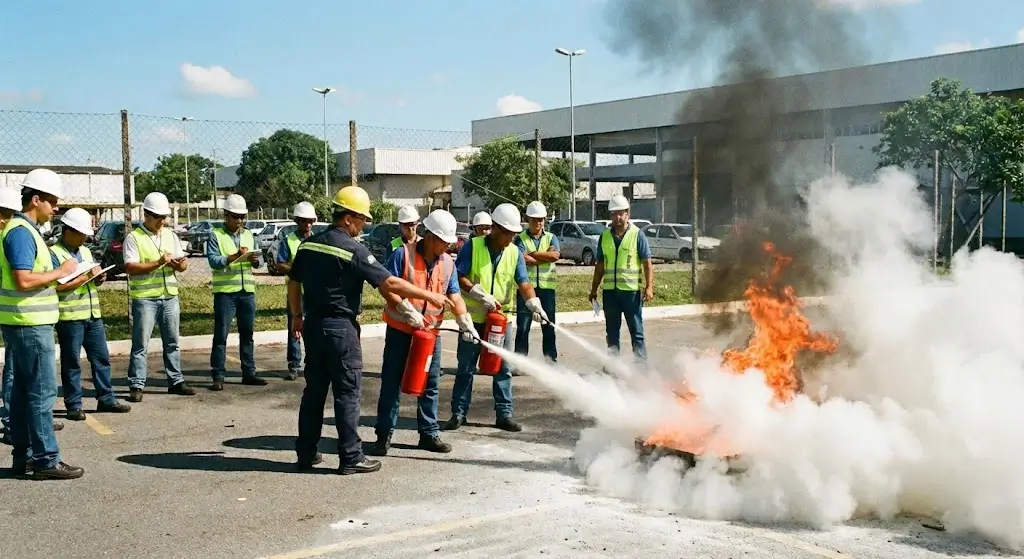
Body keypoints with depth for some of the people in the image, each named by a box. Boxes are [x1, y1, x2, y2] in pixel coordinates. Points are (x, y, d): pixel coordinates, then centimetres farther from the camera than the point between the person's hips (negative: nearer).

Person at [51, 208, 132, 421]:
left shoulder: (85, 251, 16)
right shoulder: (54, 253, -9)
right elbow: (57, 285, -19)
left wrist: (99, 278, 2)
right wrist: (85, 277, -17)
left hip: (93, 315, 8)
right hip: (70, 317, -7)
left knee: (101, 358, 10)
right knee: (71, 363, 2)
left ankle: (106, 399, 18)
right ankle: (74, 405, 9)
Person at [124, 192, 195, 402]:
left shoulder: (170, 235, 12)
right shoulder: (134, 238, -5)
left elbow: (183, 263, 13)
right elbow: (130, 267, -14)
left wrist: (180, 264, -10)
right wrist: (158, 263, -21)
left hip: (170, 296, 5)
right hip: (144, 298, -5)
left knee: (172, 342, 11)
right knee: (141, 344, -2)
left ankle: (176, 381, 19)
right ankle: (136, 385, 3)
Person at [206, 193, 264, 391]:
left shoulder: (248, 235, 14)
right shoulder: (216, 235, -1)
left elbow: (256, 264, 14)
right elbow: (213, 261, -13)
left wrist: (255, 260, -10)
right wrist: (235, 256, -26)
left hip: (247, 291, 5)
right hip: (225, 291, -5)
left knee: (247, 334, 10)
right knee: (221, 335, -2)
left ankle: (249, 373, 17)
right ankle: (218, 376, 1)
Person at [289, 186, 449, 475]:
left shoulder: (308, 244, 6)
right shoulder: (353, 250, -15)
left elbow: (294, 283, 13)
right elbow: (390, 283, -18)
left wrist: (297, 316, 26)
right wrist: (430, 296, -11)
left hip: (313, 324, 7)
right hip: (340, 328, -7)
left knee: (314, 389, 14)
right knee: (347, 391, 0)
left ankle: (306, 453, 20)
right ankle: (351, 457, 4)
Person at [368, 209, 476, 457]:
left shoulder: (448, 263, 4)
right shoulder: (403, 255, -11)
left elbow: (454, 296, 1)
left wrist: (463, 318, -16)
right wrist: (406, 309, -24)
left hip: (430, 333, 5)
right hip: (400, 332, -4)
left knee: (430, 385, 10)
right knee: (391, 383, 1)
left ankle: (429, 434, 20)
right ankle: (384, 435, 9)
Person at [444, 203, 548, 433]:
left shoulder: (515, 253, 1)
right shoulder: (473, 246, -7)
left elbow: (523, 283, -8)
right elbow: (459, 277, -11)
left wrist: (534, 302, -26)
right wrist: (481, 295, -21)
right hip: (473, 317, -3)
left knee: (504, 368, 5)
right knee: (466, 367, 6)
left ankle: (504, 414, 14)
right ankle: (458, 413, 15)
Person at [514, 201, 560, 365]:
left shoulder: (551, 238, 11)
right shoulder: (521, 239, 3)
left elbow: (555, 254, -10)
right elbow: (523, 259, -15)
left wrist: (532, 254, -9)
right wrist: (545, 258, -9)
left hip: (546, 287, 2)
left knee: (549, 326, 8)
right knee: (523, 326, 0)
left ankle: (551, 360, 16)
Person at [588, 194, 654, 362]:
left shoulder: (637, 235, -2)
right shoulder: (605, 236, 10)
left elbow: (647, 263, -5)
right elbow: (600, 265, 15)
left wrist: (649, 287, -14)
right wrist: (594, 289, 13)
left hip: (631, 290, -4)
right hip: (609, 290, 4)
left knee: (636, 330, 1)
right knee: (611, 331, 11)